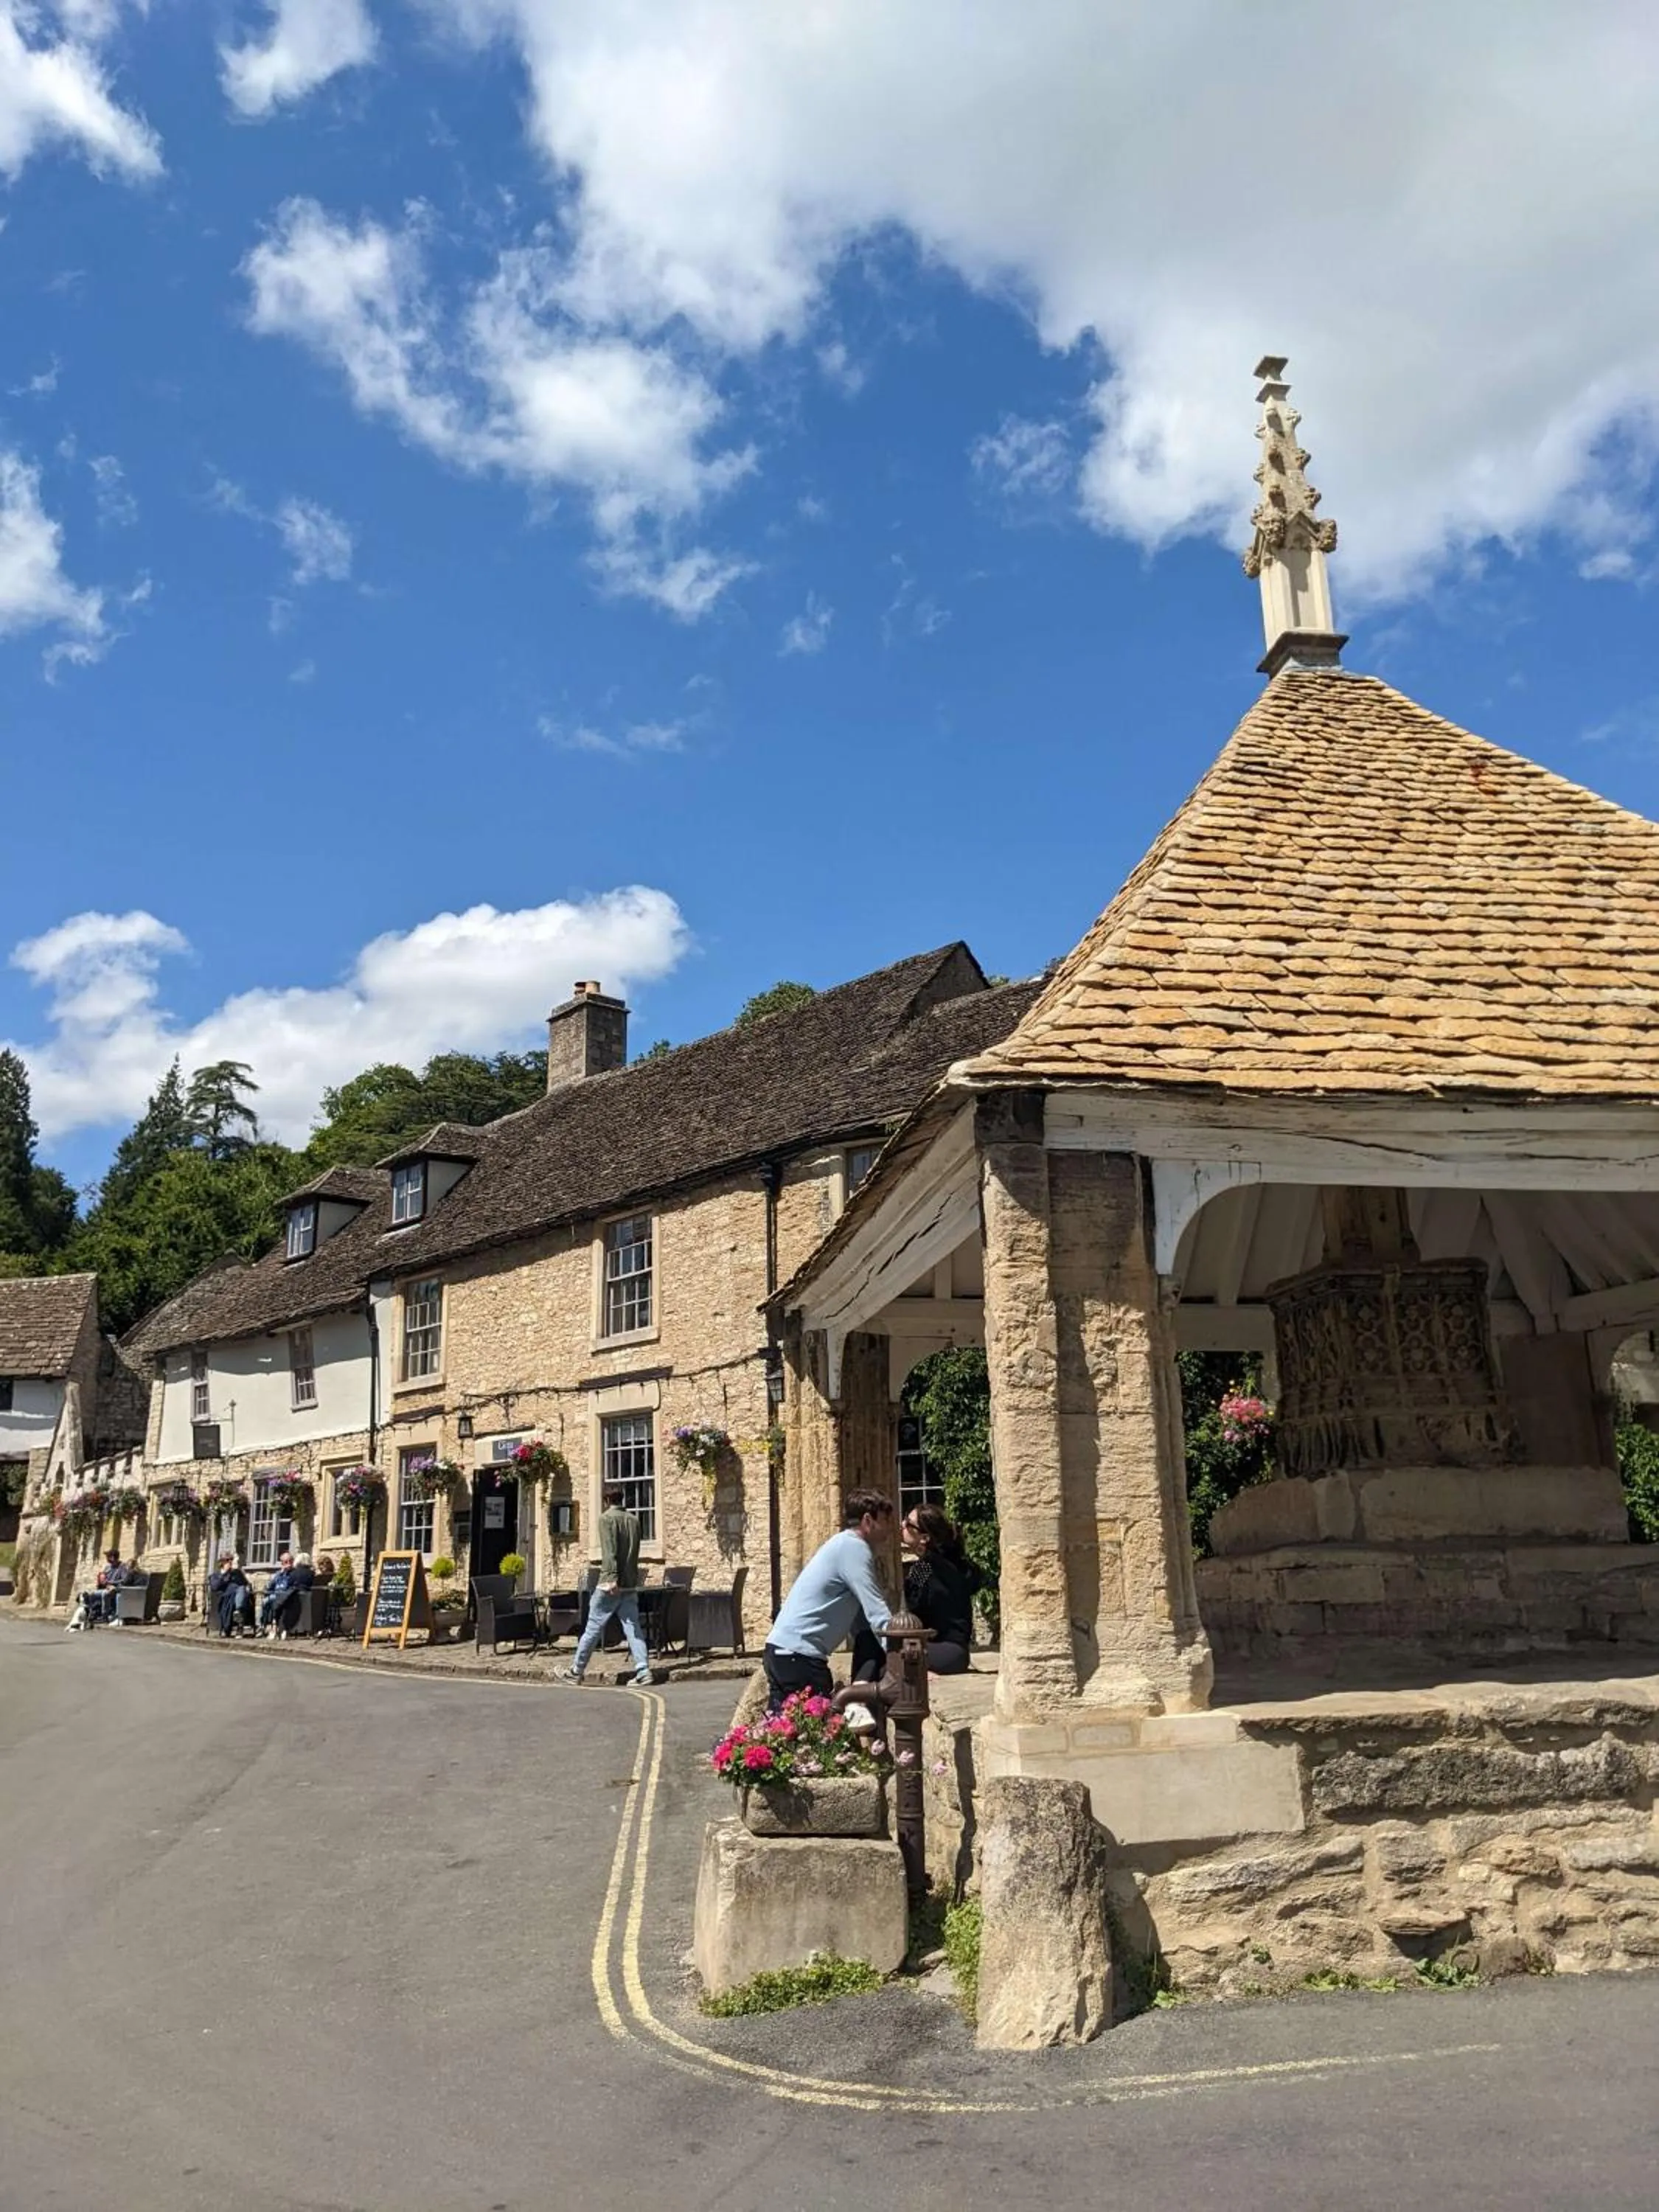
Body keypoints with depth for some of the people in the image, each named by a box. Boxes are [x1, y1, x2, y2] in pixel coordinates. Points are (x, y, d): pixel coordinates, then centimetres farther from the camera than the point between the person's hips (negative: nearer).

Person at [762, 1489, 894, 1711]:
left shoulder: (844, 1545, 18)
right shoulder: (854, 1547, -11)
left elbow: (859, 1620, 17)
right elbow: (879, 1617, -15)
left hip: (781, 1650, 10)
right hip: (799, 1655, -10)